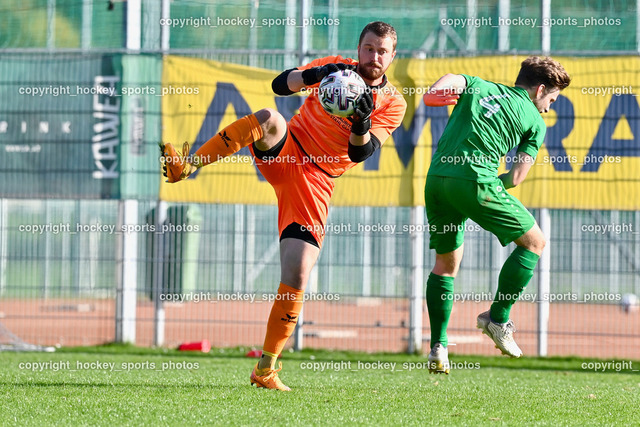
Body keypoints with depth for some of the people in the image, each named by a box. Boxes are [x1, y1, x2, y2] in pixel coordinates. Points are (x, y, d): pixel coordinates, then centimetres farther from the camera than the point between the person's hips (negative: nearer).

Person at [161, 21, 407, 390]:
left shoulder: (393, 104, 4)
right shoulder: (337, 68, 6)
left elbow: (359, 153, -7)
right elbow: (280, 85, -5)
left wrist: (361, 125, -28)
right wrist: (315, 74, -23)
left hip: (315, 180, 0)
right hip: (282, 152, 0)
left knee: (297, 278, -10)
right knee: (268, 118, -36)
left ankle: (266, 368, 3)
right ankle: (187, 166, -34)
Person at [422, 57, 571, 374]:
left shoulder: (478, 86, 25)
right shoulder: (535, 122, 12)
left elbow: (453, 80, 3)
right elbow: (516, 176, 6)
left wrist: (434, 93, -13)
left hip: (436, 178, 5)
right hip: (475, 183, -5)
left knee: (446, 262, 20)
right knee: (534, 241, 12)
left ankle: (438, 347, 12)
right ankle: (498, 318, 8)